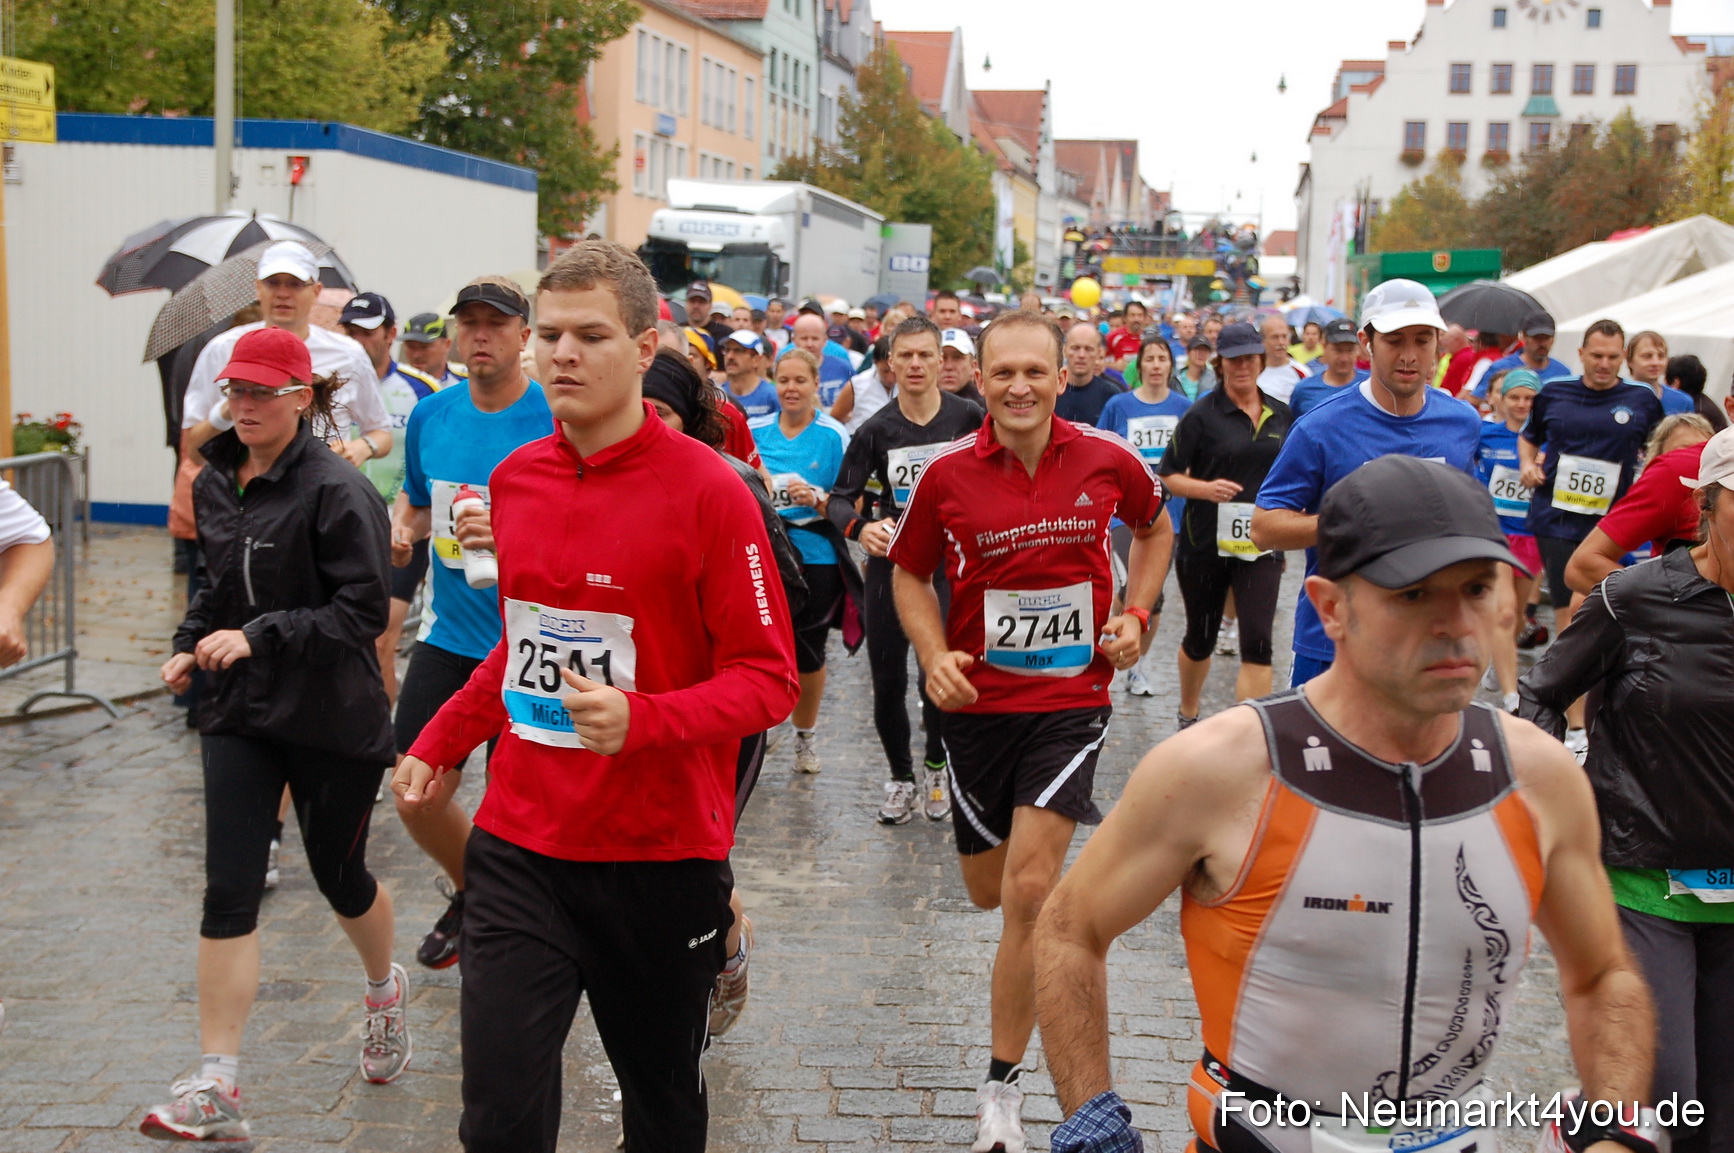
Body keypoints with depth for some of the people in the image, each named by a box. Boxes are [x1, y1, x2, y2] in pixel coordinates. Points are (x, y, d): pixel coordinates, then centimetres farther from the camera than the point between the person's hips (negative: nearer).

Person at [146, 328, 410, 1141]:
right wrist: (189, 643, 6)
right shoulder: (215, 484, 7)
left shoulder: (336, 490, -16)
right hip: (239, 714, 5)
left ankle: (386, 987, 46)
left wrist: (258, 639, -25)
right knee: (228, 891, -4)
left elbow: (364, 609, -19)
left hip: (333, 716, -5)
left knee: (339, 874, 13)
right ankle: (216, 1089, -1)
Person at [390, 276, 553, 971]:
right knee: (416, 794, 4)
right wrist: (401, 530, 0)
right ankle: (472, 891, 33)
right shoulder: (431, 415, 5)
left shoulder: (558, 419, -11)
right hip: (449, 634, 5)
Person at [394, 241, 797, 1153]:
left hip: (662, 852, -3)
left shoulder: (707, 490, -12)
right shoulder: (514, 479, 6)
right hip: (522, 846, 4)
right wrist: (440, 743, 17)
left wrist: (641, 720, -27)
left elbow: (767, 681, -12)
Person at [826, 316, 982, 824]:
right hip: (890, 564, 2)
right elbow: (840, 497, -2)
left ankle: (936, 767, 21)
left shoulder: (968, 419, -5)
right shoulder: (876, 430, -2)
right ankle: (901, 777, 28)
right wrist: (860, 527, -22)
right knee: (887, 682, 7)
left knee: (939, 680, -7)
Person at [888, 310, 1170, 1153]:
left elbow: (1154, 527, 16)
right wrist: (934, 656, -11)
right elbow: (910, 574, 6)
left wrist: (1135, 613, 2)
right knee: (988, 889, 16)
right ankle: (1072, 819, 54)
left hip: (1072, 698, -1)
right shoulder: (947, 475, -8)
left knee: (1029, 890, -12)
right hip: (978, 702, 2)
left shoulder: (1107, 460, -5)